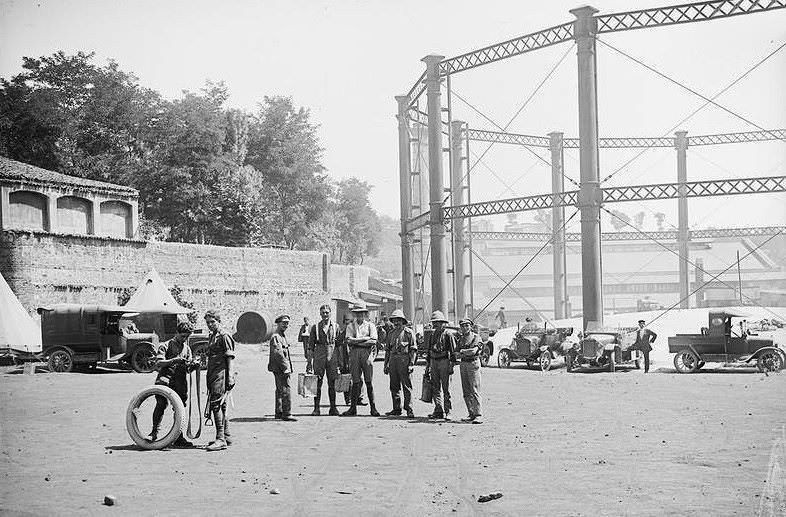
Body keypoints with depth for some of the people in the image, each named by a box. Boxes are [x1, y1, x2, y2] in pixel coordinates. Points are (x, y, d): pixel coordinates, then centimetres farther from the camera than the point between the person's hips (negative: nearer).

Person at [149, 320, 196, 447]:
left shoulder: (187, 349, 22)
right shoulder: (165, 346, 6)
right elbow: (158, 363, -7)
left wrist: (192, 365, -4)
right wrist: (174, 360, -19)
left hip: (180, 382, 5)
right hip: (166, 377, -5)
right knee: (161, 403, -23)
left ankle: (178, 438, 14)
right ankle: (154, 432, -18)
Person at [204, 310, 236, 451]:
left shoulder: (224, 336, -8)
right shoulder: (211, 337, 19)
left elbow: (229, 358, -12)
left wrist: (230, 377, -18)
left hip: (221, 374, -10)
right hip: (212, 375, 10)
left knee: (216, 404, -16)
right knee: (220, 406, 14)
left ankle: (220, 439, -19)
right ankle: (226, 437, 21)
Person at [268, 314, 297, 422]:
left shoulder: (282, 336, 18)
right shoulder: (275, 337, -14)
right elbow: (278, 354, -22)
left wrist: (288, 367, 20)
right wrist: (286, 368, -22)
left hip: (282, 369, 11)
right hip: (279, 369, -11)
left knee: (280, 391, 15)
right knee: (286, 391, -12)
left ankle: (279, 413, 22)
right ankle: (286, 415, -12)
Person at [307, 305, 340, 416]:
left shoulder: (335, 327, 7)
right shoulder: (315, 327, 5)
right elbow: (311, 346, 5)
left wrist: (340, 361, 5)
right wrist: (309, 361, -1)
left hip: (332, 357, 0)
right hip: (319, 357, 0)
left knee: (332, 384, 4)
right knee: (317, 383, 0)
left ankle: (333, 408, 10)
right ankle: (316, 408, 6)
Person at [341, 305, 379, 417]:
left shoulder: (370, 325, 9)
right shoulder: (350, 326, 13)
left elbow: (373, 341, -4)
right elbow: (348, 340, -3)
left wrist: (356, 341, -7)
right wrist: (365, 338, -7)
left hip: (366, 353, -1)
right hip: (354, 354, 1)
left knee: (369, 382, -2)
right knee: (355, 382, 2)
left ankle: (373, 408, 2)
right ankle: (353, 408, 5)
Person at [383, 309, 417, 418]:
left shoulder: (408, 332, 0)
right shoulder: (391, 333, 17)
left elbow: (413, 349, -3)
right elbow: (387, 349, 19)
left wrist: (411, 364, -11)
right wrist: (386, 364, 13)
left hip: (404, 360, -6)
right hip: (393, 360, 6)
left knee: (407, 386, -5)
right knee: (394, 386, 7)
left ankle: (409, 409, -2)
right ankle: (397, 409, 14)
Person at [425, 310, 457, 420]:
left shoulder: (448, 334, -5)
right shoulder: (432, 335, 15)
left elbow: (453, 351, -8)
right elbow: (428, 351, 20)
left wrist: (451, 366, -13)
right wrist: (427, 366, 17)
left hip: (444, 362, -7)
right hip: (434, 362, 7)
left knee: (446, 389, -3)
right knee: (435, 388, 5)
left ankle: (447, 412, 0)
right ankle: (438, 410, 11)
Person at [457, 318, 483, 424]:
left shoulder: (476, 337, -3)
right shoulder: (461, 338, 16)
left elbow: (474, 351, -16)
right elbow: (457, 353, 13)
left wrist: (462, 351, -5)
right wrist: (461, 354, -6)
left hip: (473, 363, -7)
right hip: (463, 364, 7)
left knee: (474, 391, -11)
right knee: (466, 392, 6)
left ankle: (478, 415, -13)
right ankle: (471, 414, 11)